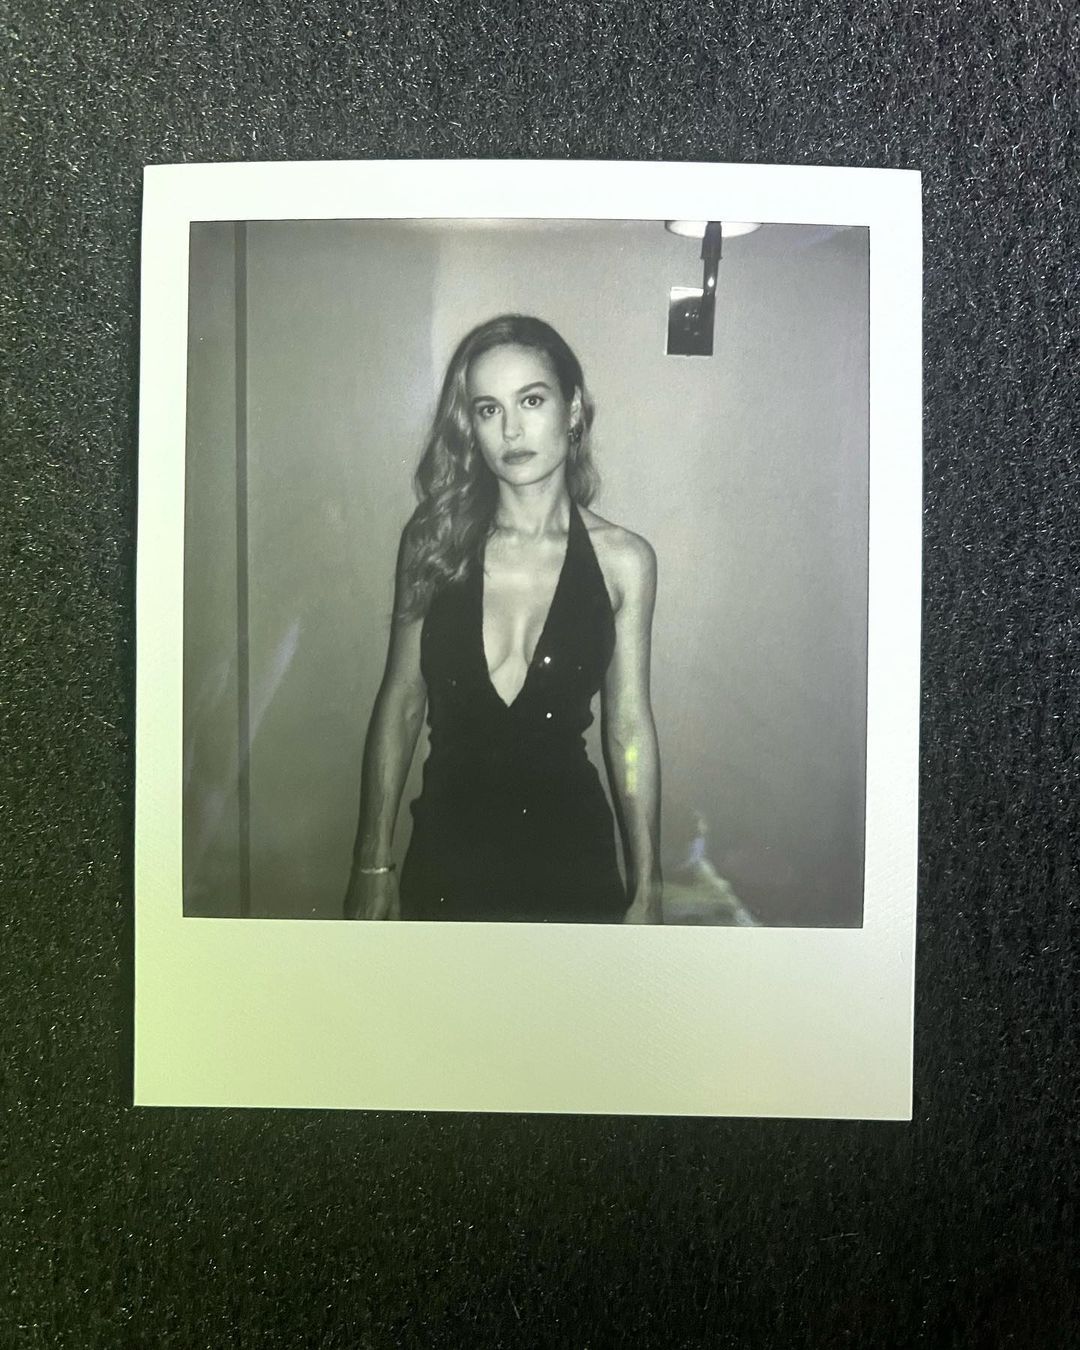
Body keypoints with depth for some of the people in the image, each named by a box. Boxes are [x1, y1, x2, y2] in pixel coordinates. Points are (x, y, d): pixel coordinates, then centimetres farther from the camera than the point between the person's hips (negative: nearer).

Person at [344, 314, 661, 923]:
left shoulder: (622, 559, -9)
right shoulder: (434, 541, -6)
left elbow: (630, 730, -4)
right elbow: (400, 702, -1)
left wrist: (647, 892, 0)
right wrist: (373, 866, 2)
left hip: (570, 853, -1)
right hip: (446, 845, 1)